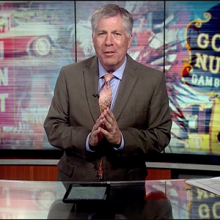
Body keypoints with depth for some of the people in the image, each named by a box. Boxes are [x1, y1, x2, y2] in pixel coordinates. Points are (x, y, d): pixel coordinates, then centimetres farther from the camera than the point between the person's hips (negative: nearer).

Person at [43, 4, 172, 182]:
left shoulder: (153, 80, -4)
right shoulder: (69, 75, -1)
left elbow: (161, 136, -4)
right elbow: (53, 128, -2)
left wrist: (122, 139, -20)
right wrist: (88, 139, -18)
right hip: (75, 180, 1)